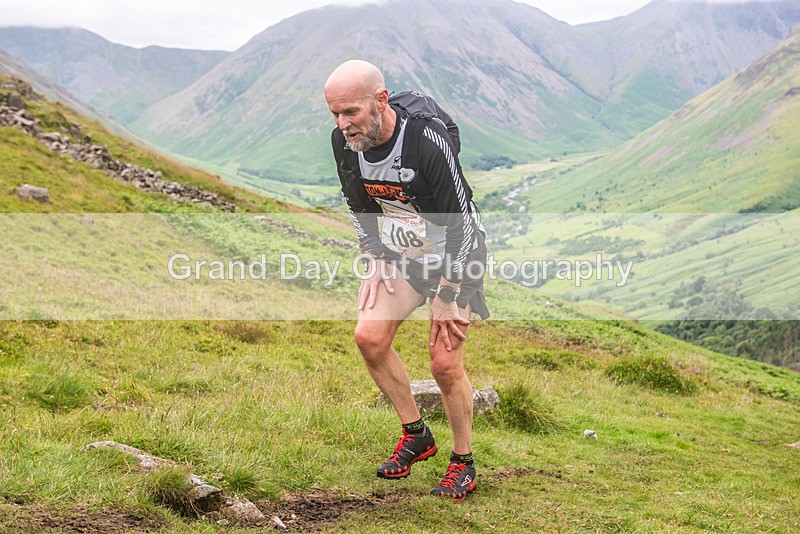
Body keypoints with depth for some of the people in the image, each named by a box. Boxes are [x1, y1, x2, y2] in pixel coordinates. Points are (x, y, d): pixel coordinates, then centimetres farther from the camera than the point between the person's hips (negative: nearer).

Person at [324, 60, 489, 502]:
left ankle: (463, 463, 11)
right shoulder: (344, 142, -13)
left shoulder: (427, 142, -32)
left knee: (444, 362, -11)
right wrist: (376, 261, 1)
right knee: (369, 337, -7)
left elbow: (461, 224, -25)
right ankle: (416, 436, 13)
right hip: (401, 253, 6)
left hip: (455, 254, -6)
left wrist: (448, 297, -22)